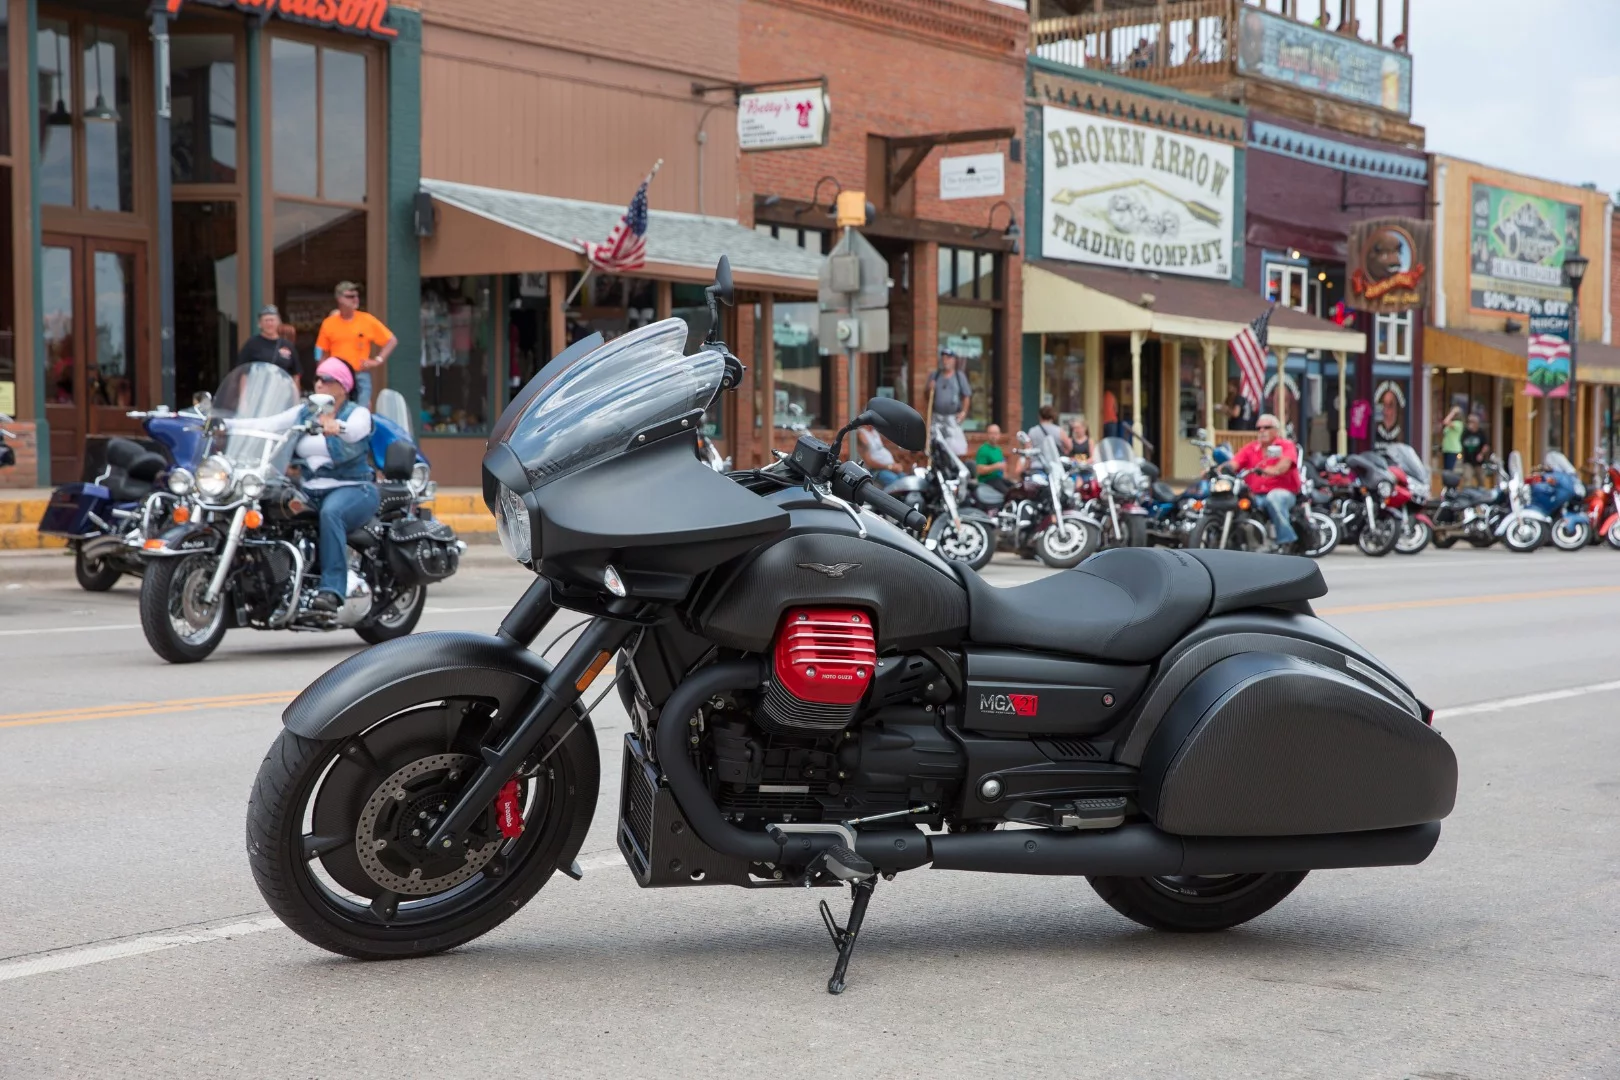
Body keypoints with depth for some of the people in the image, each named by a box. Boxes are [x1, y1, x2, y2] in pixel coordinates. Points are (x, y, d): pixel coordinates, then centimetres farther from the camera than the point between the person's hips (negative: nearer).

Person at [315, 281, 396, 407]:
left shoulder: (367, 320, 0)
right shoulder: (329, 323, 3)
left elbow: (392, 341, 6)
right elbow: (323, 354, 10)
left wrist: (378, 360, -3)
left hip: (361, 375, -1)